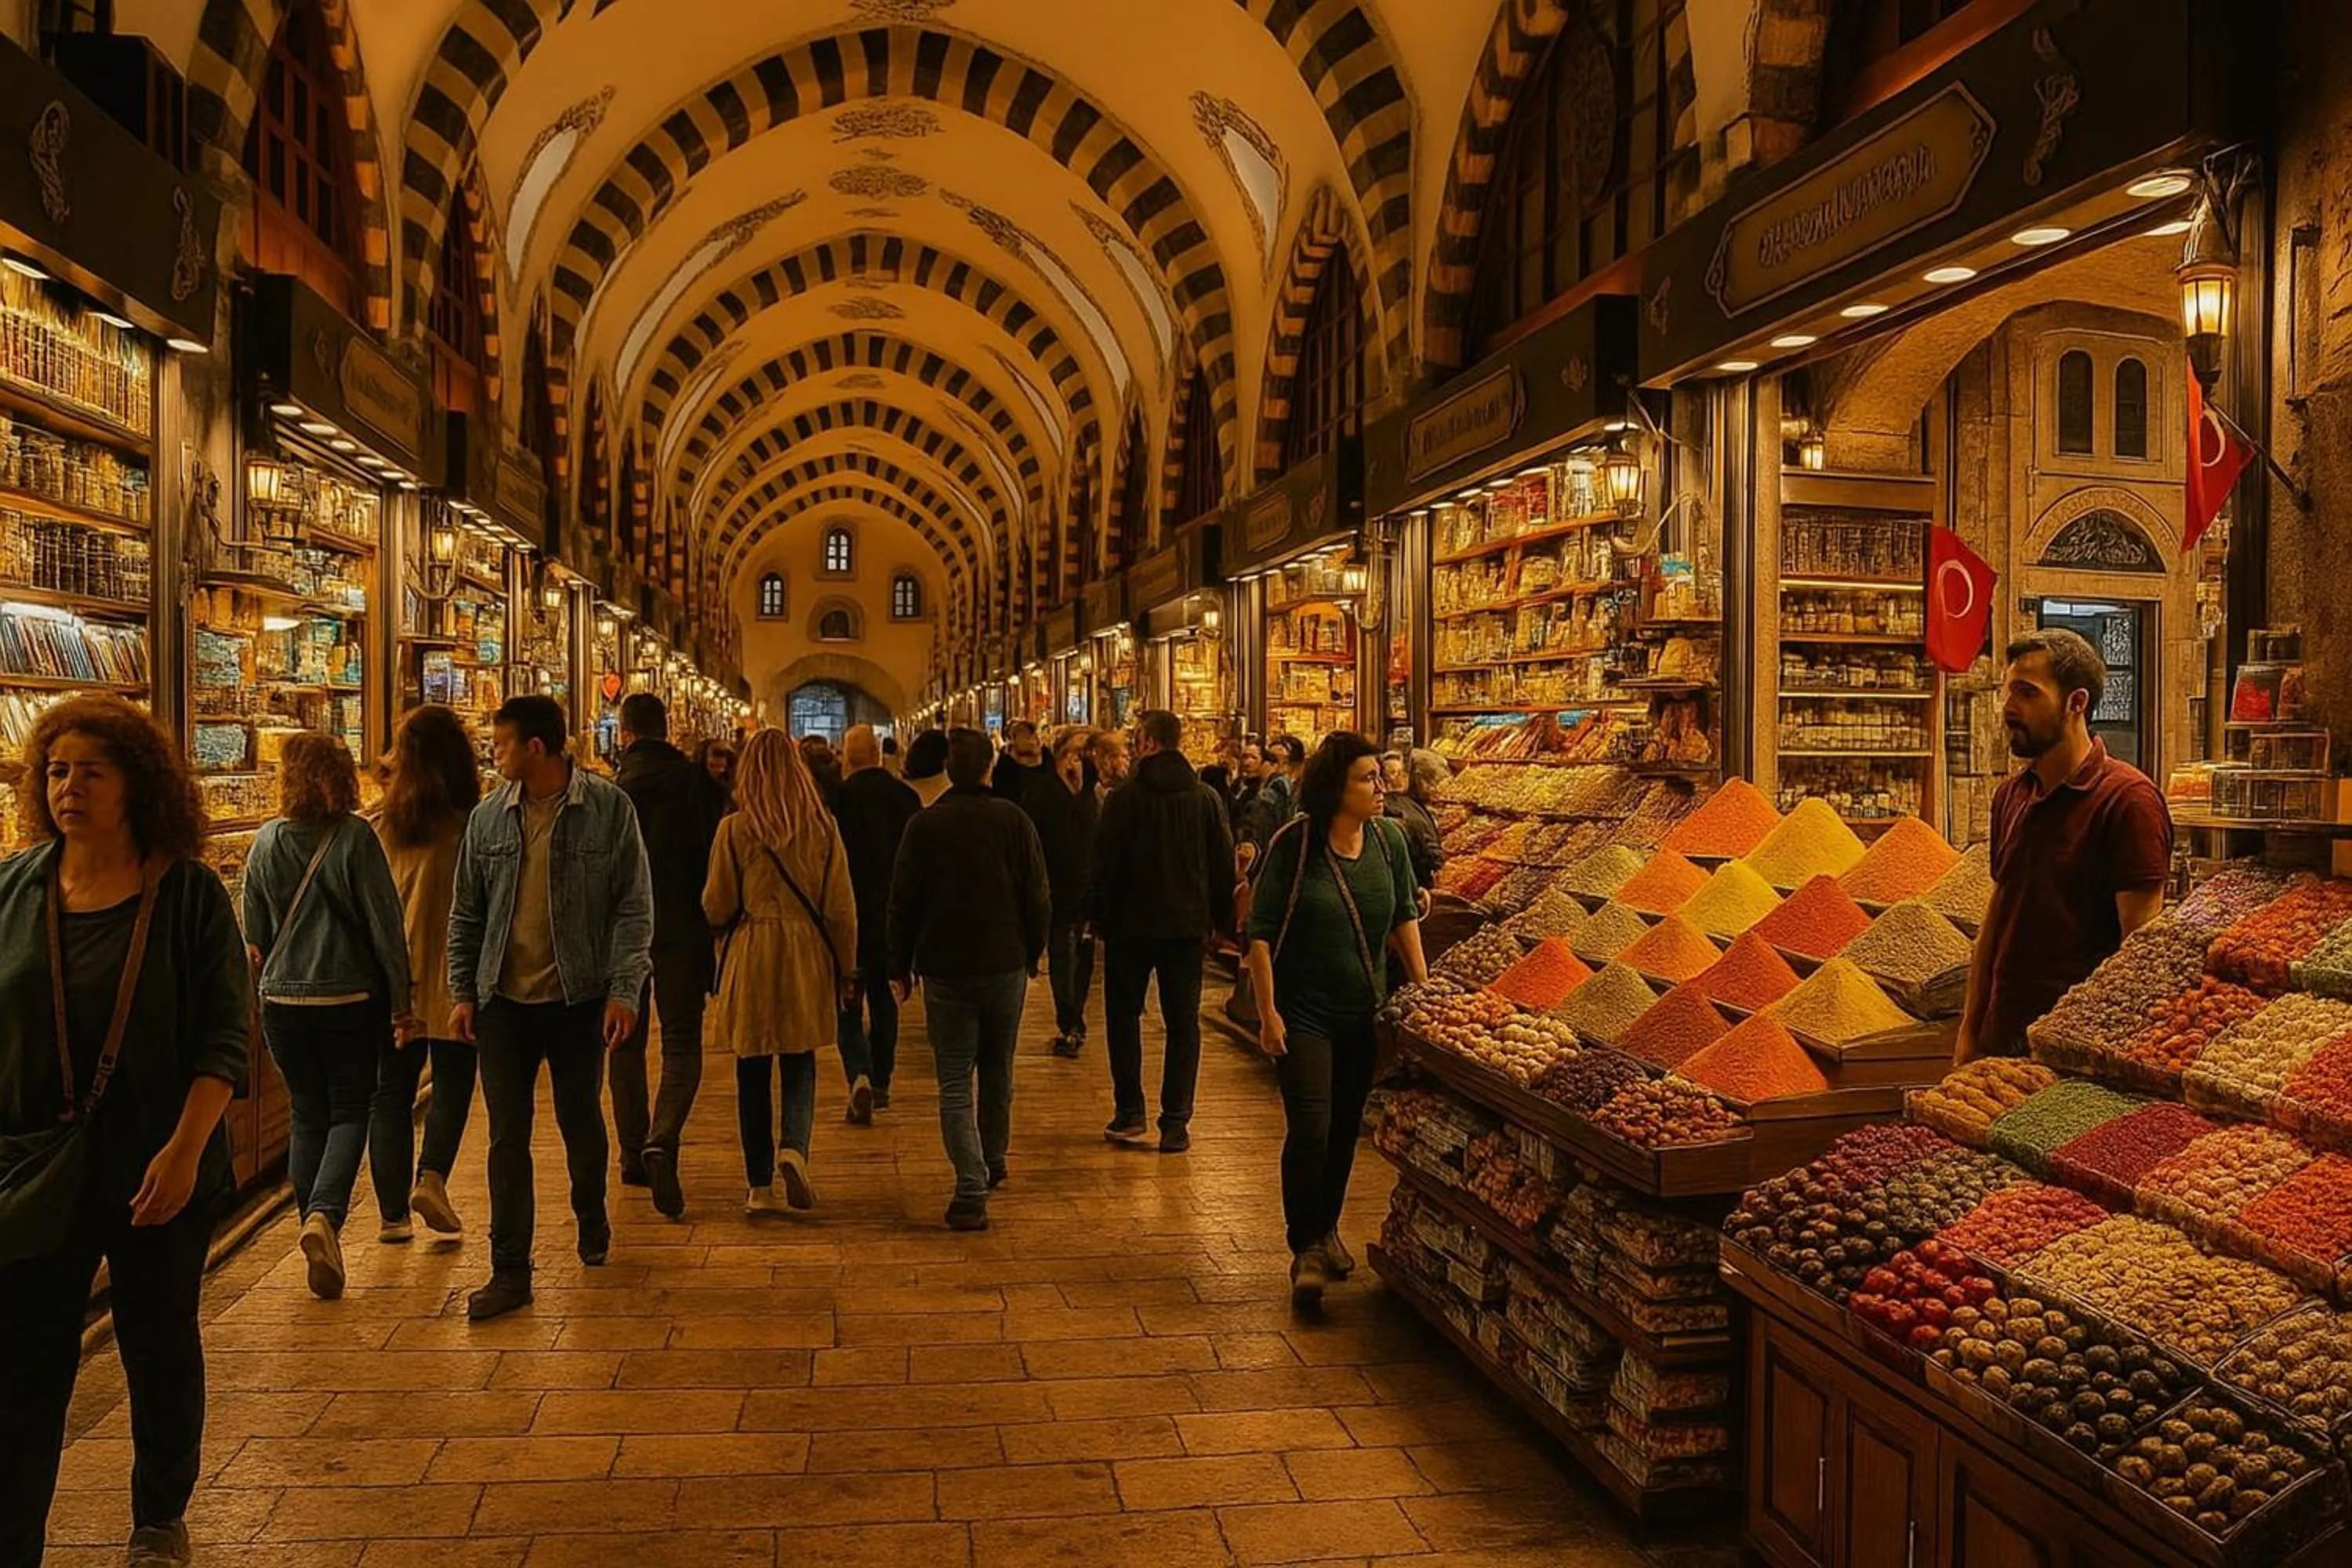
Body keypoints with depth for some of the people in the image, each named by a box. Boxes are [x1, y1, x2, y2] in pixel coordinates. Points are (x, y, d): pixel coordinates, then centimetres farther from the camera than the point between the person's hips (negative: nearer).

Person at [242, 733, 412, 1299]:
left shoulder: (267, 840, 0)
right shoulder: (355, 838, -11)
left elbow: (255, 934, 9)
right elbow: (386, 926, -10)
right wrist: (402, 1000, -3)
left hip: (283, 1000, 3)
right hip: (350, 998, -3)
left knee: (307, 1116, 13)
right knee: (350, 1112, 8)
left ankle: (321, 1245, 16)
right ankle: (324, 1214, -15)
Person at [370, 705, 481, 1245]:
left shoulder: (380, 828, -2)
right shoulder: (474, 826, -11)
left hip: (391, 981, 3)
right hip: (454, 978, -2)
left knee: (391, 1093, 12)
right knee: (452, 1084, 12)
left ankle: (393, 1211, 14)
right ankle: (432, 1176, -8)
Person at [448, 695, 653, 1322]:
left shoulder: (609, 809, -7)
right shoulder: (488, 817, 3)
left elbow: (633, 907, -7)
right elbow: (466, 913, 10)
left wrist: (624, 990, -13)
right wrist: (462, 991, 4)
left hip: (578, 997, -2)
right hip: (504, 999, 2)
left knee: (581, 1121, 13)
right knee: (507, 1135, 3)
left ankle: (592, 1220, 40)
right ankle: (510, 1270, 10)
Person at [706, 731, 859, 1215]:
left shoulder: (735, 829, -6)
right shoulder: (822, 826, -2)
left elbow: (717, 908, -2)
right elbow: (841, 907, 0)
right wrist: (846, 969, 10)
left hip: (751, 956, -1)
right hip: (807, 956, 1)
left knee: (753, 1072, 9)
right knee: (800, 1065, 13)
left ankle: (761, 1185, 12)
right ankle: (795, 1148, -12)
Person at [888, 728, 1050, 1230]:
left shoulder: (923, 826, -5)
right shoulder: (1014, 821, -3)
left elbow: (903, 903, -2)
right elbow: (1038, 898, -1)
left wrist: (899, 967, 7)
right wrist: (1032, 954, 12)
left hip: (944, 968, -2)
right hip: (1005, 965, 2)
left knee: (954, 1084, 0)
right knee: (998, 1071, 20)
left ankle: (972, 1191, -11)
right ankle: (993, 1163, 35)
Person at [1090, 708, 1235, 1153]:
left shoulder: (1123, 799, -10)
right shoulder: (1207, 799, -1)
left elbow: (1106, 866, -7)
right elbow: (1224, 866, 3)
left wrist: (1100, 918, 3)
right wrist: (1218, 920, 12)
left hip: (1132, 924, -2)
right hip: (1188, 926, 2)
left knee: (1123, 1016, 13)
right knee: (1183, 1023, 7)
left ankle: (1130, 1113, 11)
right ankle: (1176, 1123, 5)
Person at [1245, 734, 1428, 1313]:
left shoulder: (1388, 839, -1)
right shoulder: (1295, 843, -15)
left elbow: (1405, 916, 11)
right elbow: (1261, 932, -11)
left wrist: (1422, 985, 6)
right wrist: (1268, 1013, -14)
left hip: (1365, 1012, 5)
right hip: (1303, 1014, -5)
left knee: (1346, 1129, 13)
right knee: (1310, 1131, -8)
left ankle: (1327, 1230, 32)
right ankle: (1307, 1250, 6)